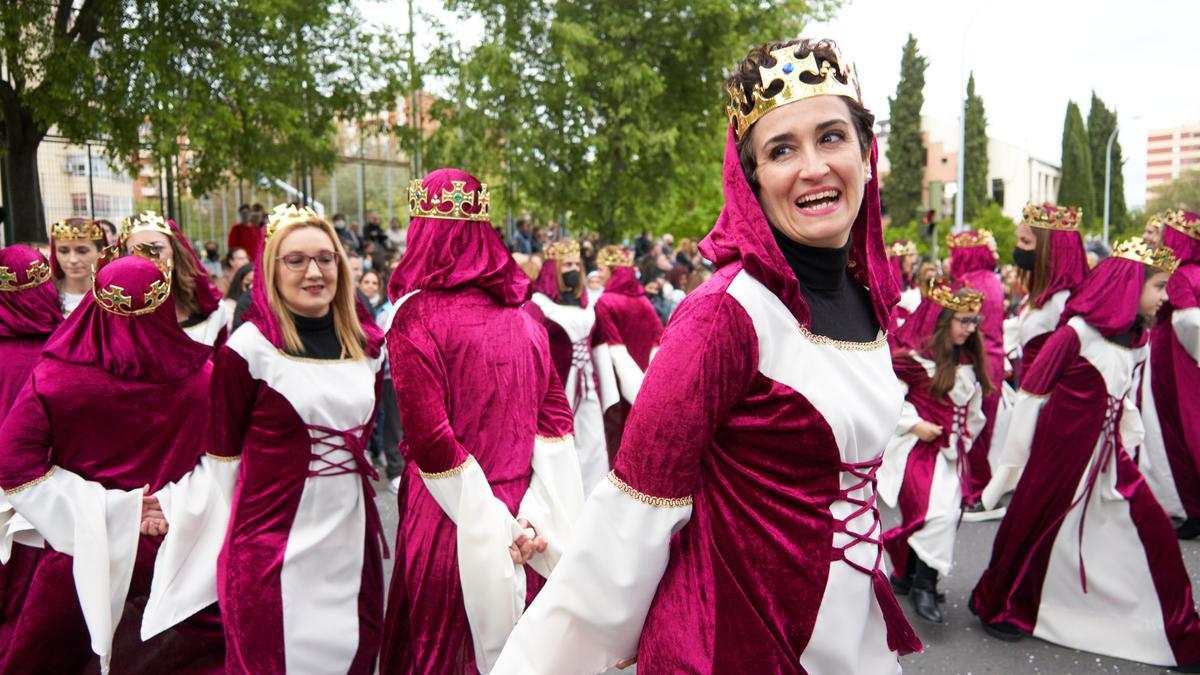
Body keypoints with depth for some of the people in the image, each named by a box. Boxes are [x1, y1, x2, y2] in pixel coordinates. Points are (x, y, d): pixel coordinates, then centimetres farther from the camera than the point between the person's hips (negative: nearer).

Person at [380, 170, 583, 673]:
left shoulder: (417, 317, -13)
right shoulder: (522, 315, 3)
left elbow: (431, 442, -20)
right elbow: (556, 417, -2)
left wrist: (498, 531, -14)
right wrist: (534, 517, -7)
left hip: (452, 517, -5)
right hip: (517, 508, 5)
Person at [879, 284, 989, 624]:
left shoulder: (969, 361, 9)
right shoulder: (915, 356, -14)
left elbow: (973, 408, 20)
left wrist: (965, 441, 16)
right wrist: (915, 425, -17)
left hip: (952, 452, 7)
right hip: (918, 449, -7)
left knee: (948, 513, 7)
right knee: (937, 513, -17)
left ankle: (907, 575, 23)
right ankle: (924, 585, -2)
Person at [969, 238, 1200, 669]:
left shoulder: (1139, 339, 5)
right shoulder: (1079, 331, -17)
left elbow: (1126, 400, 16)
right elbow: (1032, 389, -14)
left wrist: (1129, 441, 10)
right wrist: (1017, 457, -10)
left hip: (1107, 452, 6)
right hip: (1061, 449, -6)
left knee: (1151, 530, 3)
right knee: (1035, 525, 8)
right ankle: (996, 604, 30)